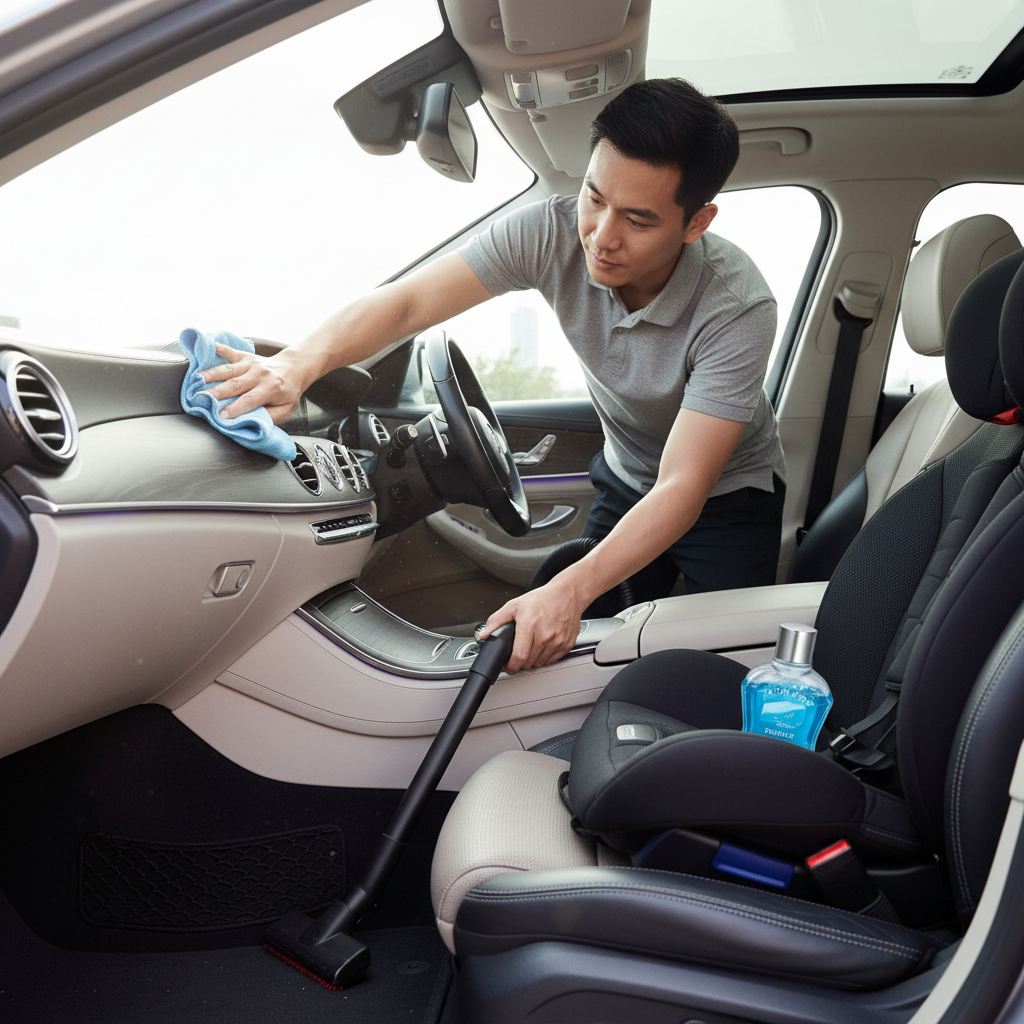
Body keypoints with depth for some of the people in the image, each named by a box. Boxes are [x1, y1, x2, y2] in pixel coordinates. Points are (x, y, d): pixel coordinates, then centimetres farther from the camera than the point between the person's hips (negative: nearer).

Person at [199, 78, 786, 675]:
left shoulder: (739, 308, -34)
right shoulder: (554, 233, -24)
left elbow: (683, 487, -39)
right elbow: (407, 302, -28)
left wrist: (572, 589, -52)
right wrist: (301, 363, -48)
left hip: (726, 495, -3)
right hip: (626, 477, 3)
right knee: (583, 649, 3)